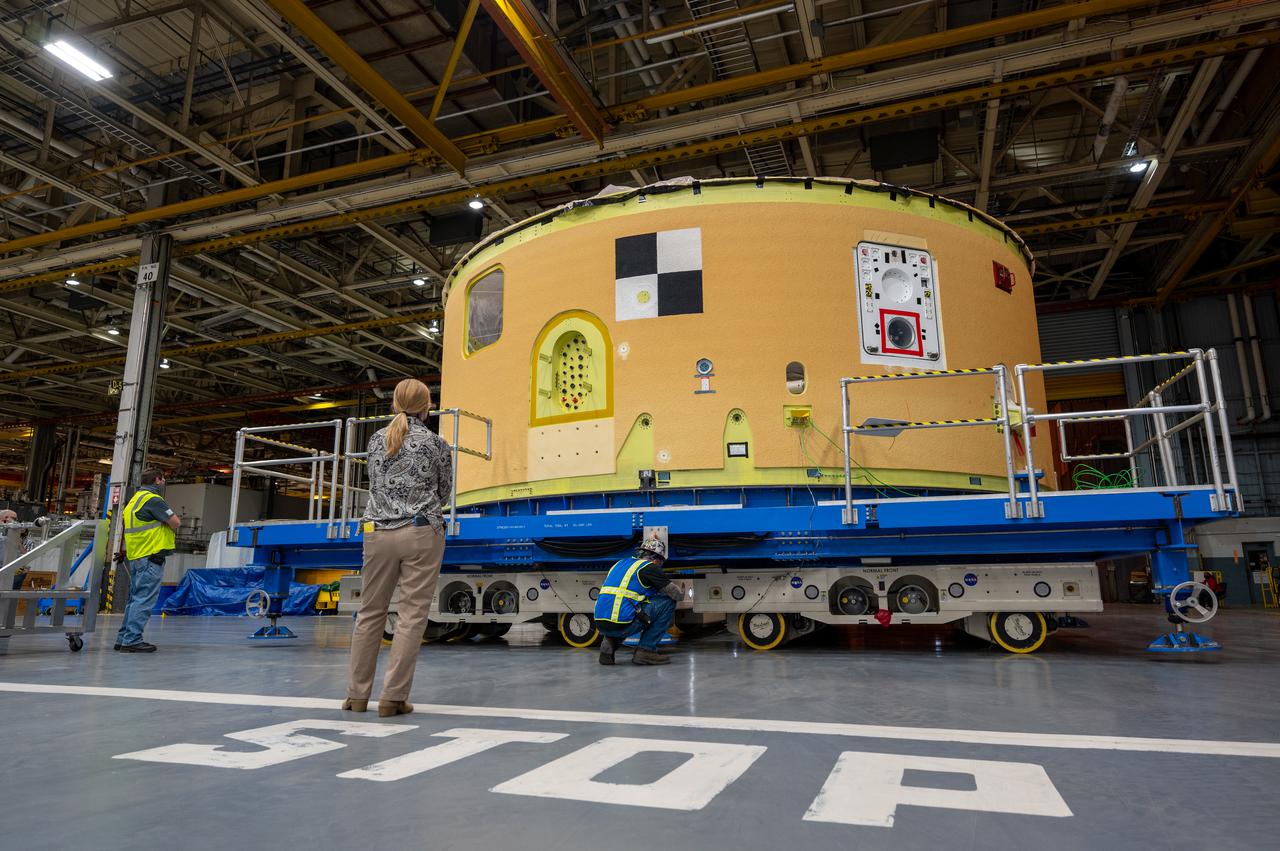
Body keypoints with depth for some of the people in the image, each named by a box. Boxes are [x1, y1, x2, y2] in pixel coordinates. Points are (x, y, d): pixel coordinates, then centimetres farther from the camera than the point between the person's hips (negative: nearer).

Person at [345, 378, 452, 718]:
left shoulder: (376, 439, 8)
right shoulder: (436, 444, -1)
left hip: (378, 533, 4)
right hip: (422, 533, -3)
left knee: (370, 612, 12)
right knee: (412, 614, -1)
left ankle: (357, 694, 17)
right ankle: (393, 697, -1)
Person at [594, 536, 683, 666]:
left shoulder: (621, 563, 22)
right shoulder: (650, 567, 1)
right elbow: (677, 594, 6)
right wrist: (681, 593, 29)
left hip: (600, 624, 7)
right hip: (621, 625, -7)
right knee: (668, 602, 5)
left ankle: (610, 642, 15)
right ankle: (646, 650, 4)